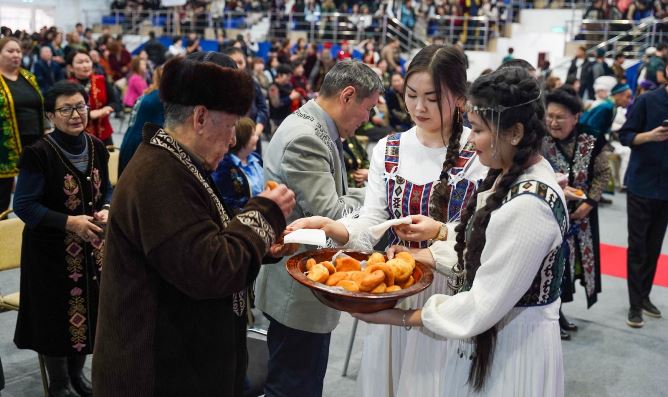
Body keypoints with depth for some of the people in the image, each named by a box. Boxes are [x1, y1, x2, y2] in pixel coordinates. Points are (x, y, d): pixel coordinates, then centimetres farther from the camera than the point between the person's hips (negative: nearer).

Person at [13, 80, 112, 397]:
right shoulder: (38, 154, -16)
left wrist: (106, 211, -9)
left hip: (92, 246, 6)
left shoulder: (97, 148, 3)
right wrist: (69, 222, -24)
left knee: (89, 311, 15)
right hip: (52, 250, -5)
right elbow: (23, 205, -15)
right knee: (59, 314, 6)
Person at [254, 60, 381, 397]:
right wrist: (370, 195, -8)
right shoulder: (305, 138, -24)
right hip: (299, 292, -10)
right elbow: (330, 215, -24)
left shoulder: (315, 129, 8)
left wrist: (366, 192, 2)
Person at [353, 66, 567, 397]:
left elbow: (483, 307, -25)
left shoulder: (527, 205, -29)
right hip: (491, 335, 8)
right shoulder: (515, 176, 1)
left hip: (509, 349, -8)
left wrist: (403, 318, -17)